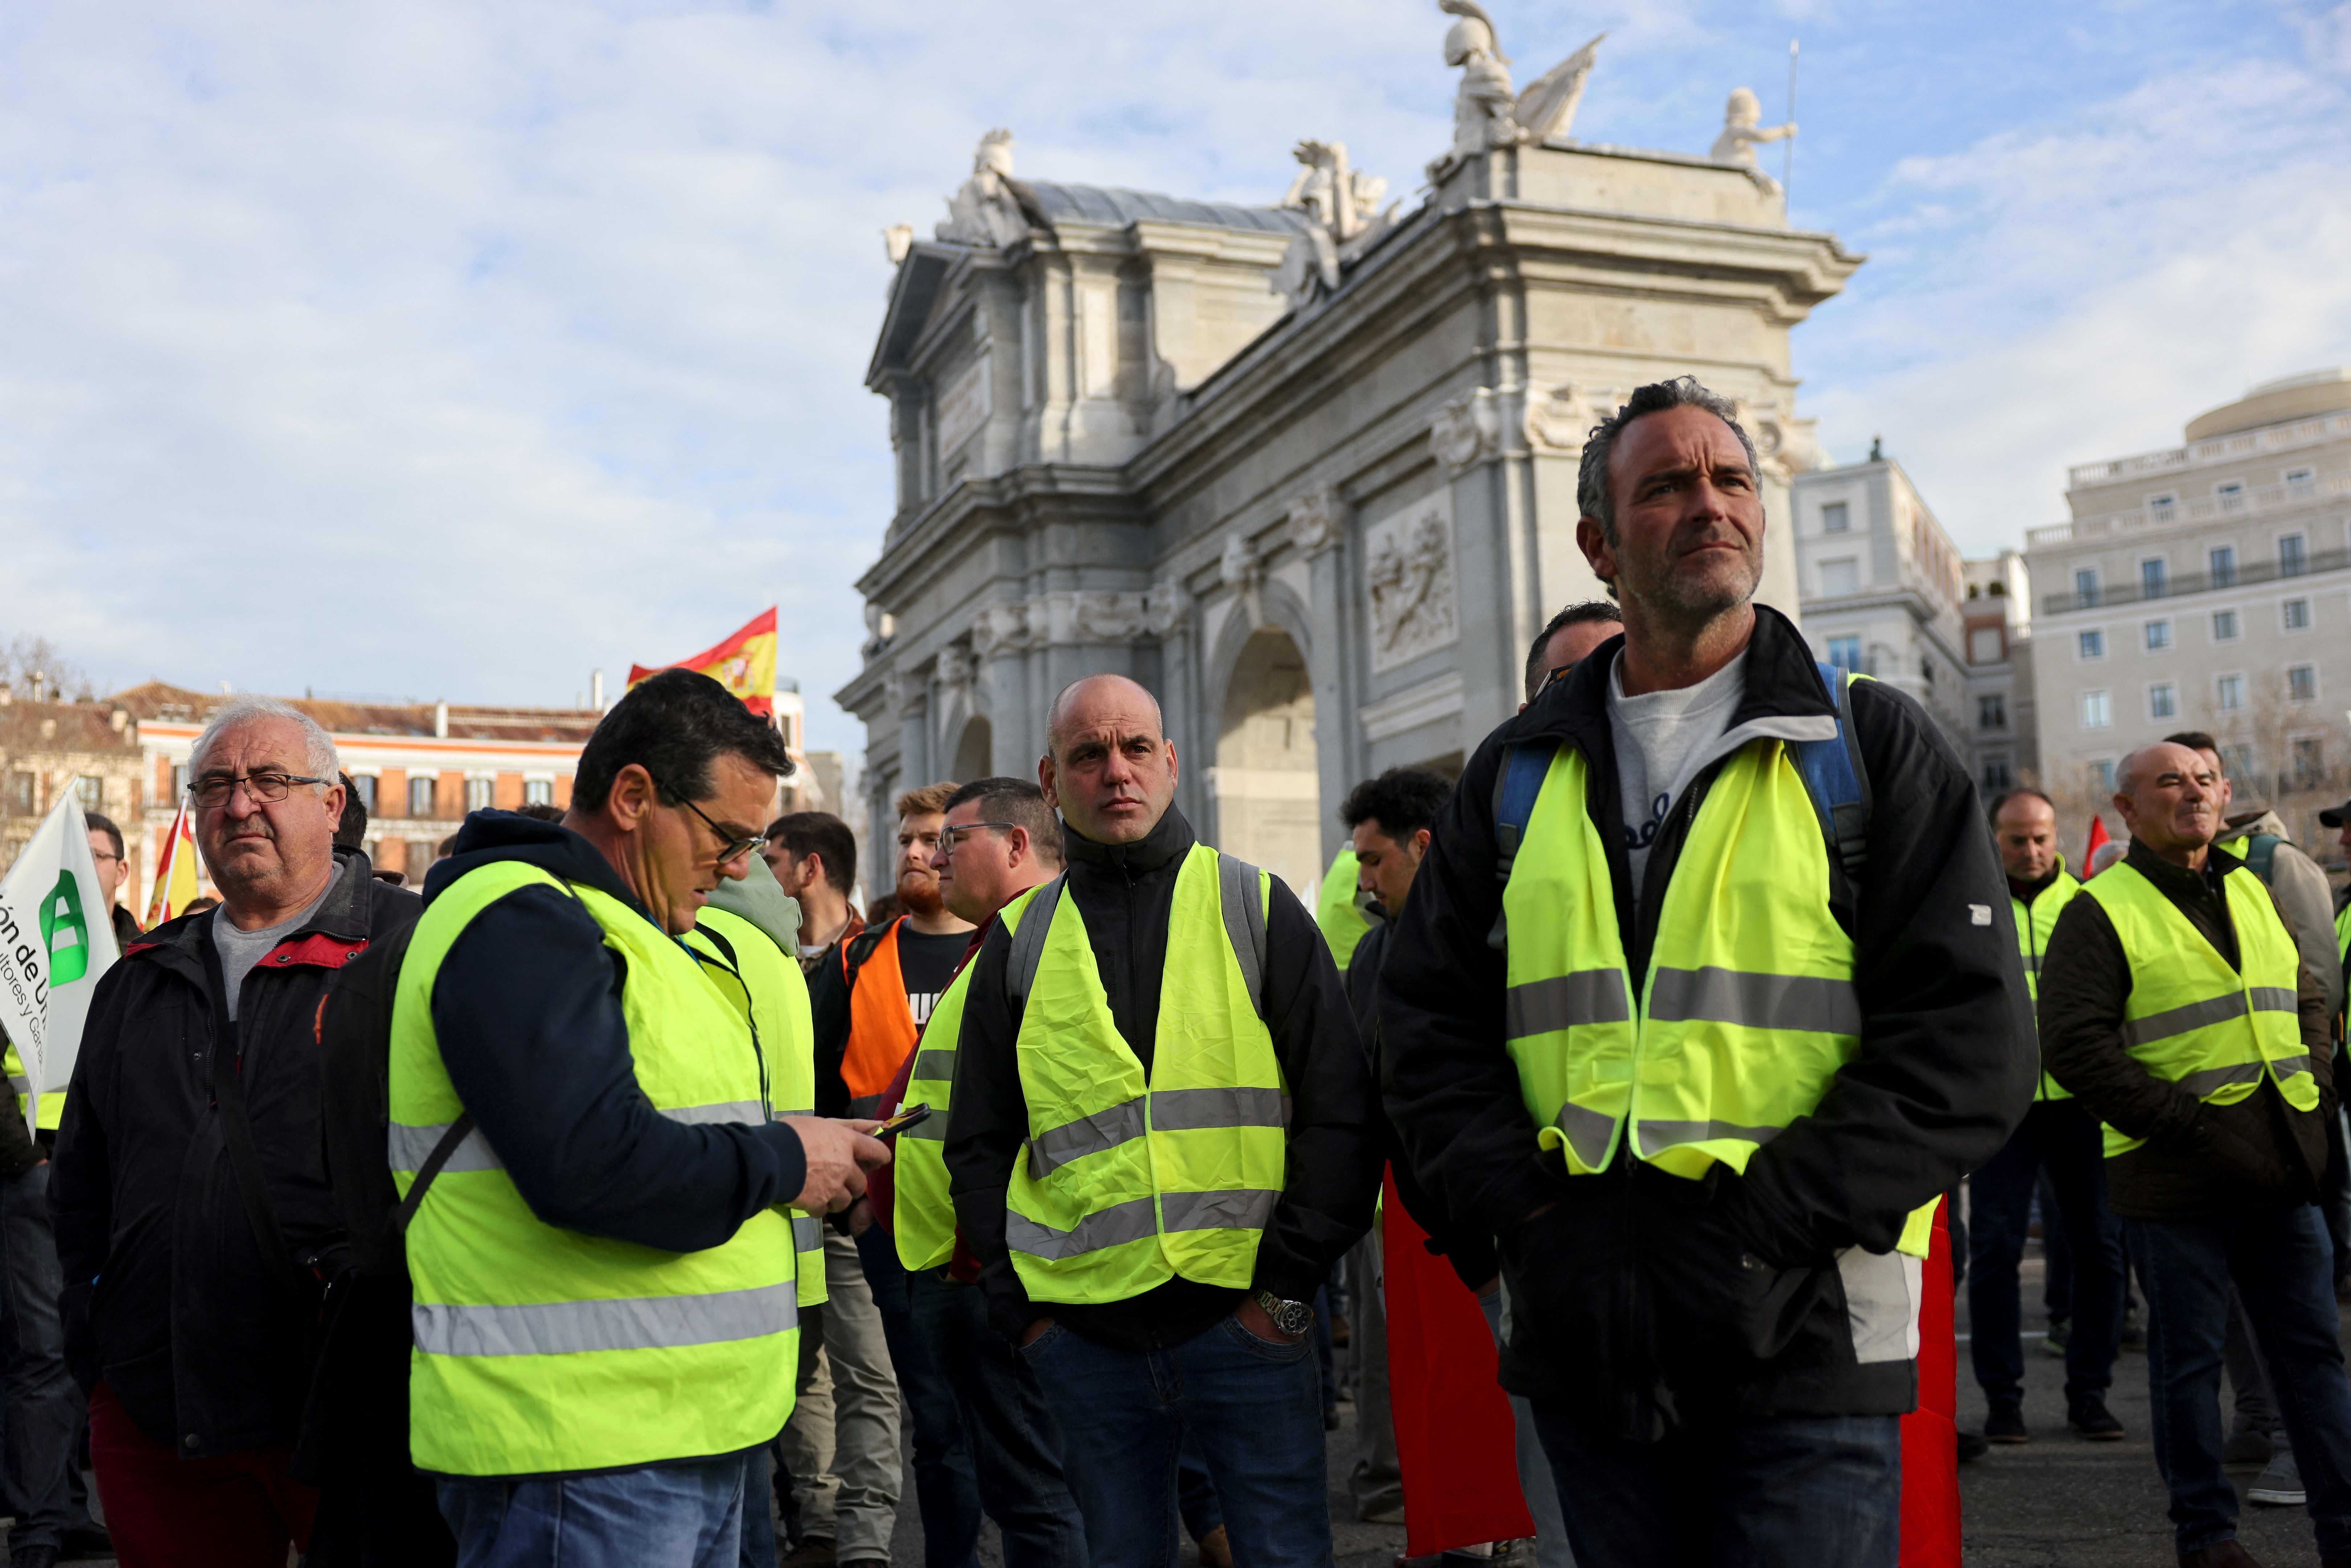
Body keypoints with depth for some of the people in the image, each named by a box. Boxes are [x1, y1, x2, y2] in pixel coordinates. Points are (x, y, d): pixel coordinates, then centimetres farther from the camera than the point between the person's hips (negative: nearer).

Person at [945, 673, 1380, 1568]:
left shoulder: (1255, 908, 4)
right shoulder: (1022, 942, 9)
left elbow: (1341, 1112, 1)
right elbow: (980, 1147, 12)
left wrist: (1289, 1278, -6)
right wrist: (1019, 1303, 3)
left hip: (1247, 1323, -2)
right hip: (1084, 1337, 2)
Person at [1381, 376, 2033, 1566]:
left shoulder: (1872, 745, 1)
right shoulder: (1519, 774, 11)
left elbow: (1968, 1041, -6)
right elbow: (1427, 1022, 10)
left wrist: (1760, 1222, -14)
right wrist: (1529, 1206, -5)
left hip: (1803, 1334, -3)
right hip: (1583, 1333, 3)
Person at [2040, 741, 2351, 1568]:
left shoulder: (2252, 892, 14)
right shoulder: (2100, 912, -8)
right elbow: (2074, 1044, -15)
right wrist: (2190, 1123, -17)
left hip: (2282, 1168, 6)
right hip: (2175, 1181, -6)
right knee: (2190, 1359, 5)